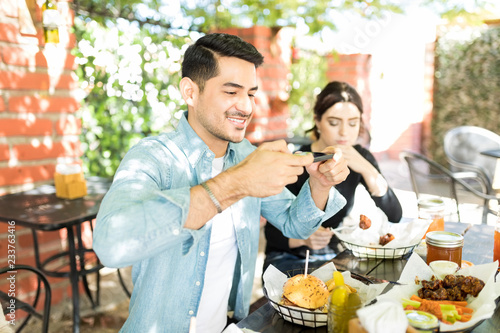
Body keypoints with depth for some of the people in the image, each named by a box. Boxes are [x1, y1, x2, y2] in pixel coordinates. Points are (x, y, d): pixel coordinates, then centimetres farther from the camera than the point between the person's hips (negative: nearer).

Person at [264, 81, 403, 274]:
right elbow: (272, 232, -11)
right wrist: (303, 237, -32)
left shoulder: (360, 157, -1)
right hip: (289, 259, -4)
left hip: (337, 255, 5)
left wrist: (367, 170, -23)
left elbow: (395, 216, -10)